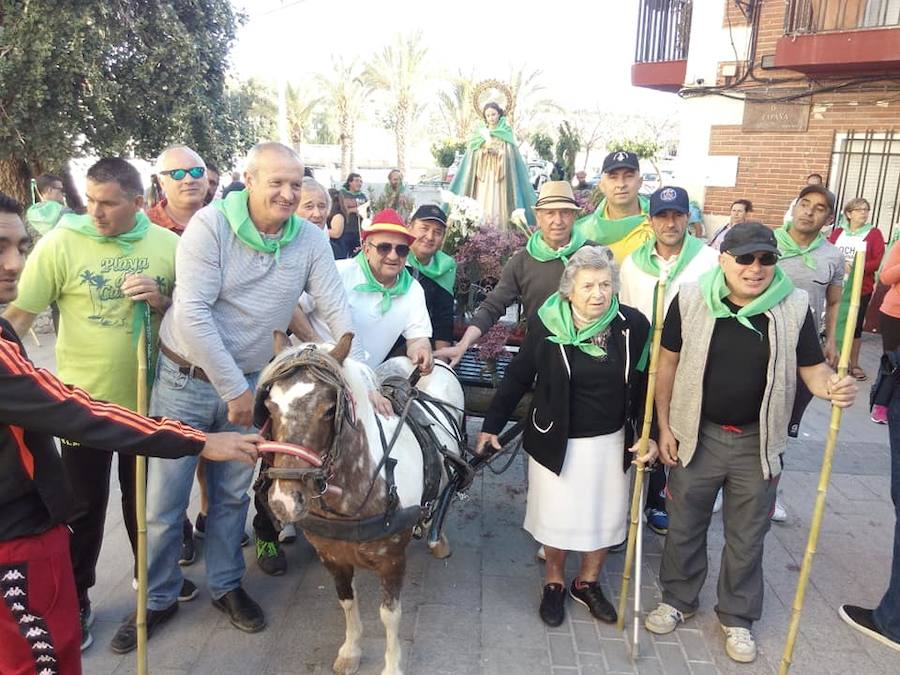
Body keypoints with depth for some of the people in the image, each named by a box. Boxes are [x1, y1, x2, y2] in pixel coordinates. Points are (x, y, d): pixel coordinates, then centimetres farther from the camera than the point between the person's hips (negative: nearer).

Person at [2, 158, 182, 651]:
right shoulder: (60, 243, -12)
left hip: (146, 396, 2)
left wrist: (162, 301, -17)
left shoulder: (168, 245, -5)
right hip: (84, 399, -2)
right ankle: (74, 596, 33)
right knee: (83, 505, 12)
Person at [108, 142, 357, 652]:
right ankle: (159, 598, 32)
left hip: (251, 382, 3)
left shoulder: (311, 240, -6)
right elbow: (193, 311, -21)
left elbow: (337, 312, -7)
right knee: (164, 501, 9)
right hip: (186, 379, -2)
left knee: (233, 495, 17)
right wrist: (234, 389, -19)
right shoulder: (211, 225, -16)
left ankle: (226, 585, 38)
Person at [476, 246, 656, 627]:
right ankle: (554, 583, 38)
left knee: (604, 514, 17)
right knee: (557, 515, 13)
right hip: (557, 441, -2)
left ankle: (588, 582, 41)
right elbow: (517, 378, -6)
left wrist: (648, 435, -8)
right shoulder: (546, 324, -14)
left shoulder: (632, 325, -10)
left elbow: (644, 386, -2)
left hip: (611, 441, 2)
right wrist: (491, 425, -4)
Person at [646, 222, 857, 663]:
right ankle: (678, 599, 40)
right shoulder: (691, 300, -10)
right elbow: (669, 363, -2)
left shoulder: (794, 307, -8)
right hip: (696, 435, 0)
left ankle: (737, 617, 39)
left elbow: (812, 367, 0)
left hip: (758, 442, 1)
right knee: (684, 526, 16)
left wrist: (833, 387, -24)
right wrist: (664, 426, -3)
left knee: (747, 537, 16)